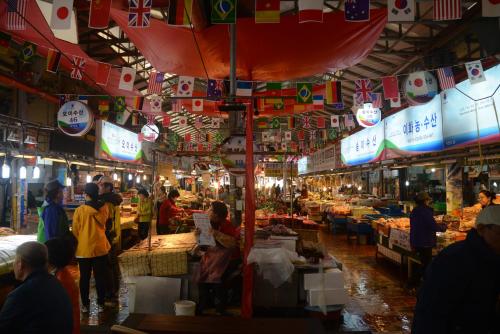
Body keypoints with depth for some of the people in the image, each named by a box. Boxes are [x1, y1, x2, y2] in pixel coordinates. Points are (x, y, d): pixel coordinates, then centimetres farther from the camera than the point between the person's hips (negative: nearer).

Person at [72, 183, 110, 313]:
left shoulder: (79, 210, -11)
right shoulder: (104, 208, -4)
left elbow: (75, 231, -3)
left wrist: (75, 246, 10)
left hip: (84, 249, -2)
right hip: (100, 248, 2)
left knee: (84, 278, 11)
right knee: (100, 277, 11)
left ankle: (85, 304, 20)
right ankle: (100, 303, 17)